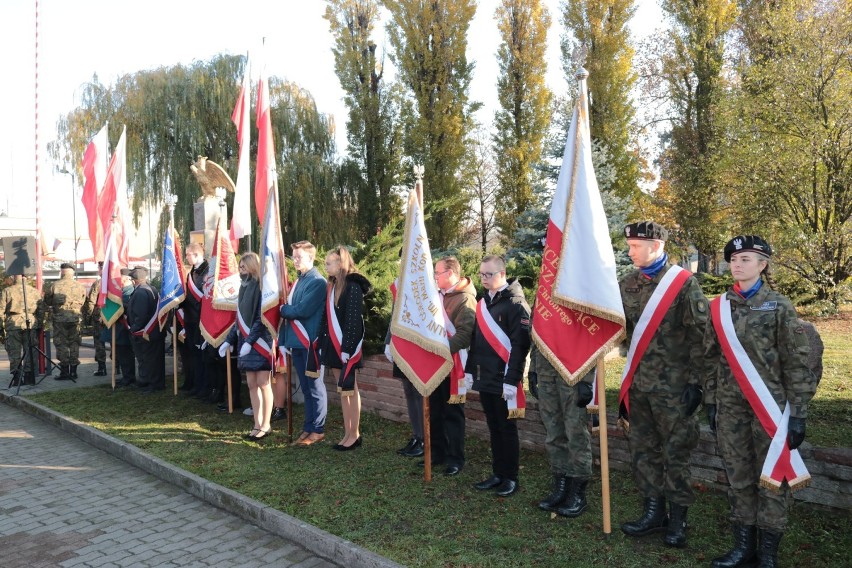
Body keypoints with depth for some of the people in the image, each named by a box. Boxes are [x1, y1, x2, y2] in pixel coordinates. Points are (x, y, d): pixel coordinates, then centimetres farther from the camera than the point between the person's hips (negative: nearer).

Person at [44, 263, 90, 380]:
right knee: (74, 344, 9)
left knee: (61, 344, 3)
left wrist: (52, 311, 22)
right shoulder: (80, 286, 2)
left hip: (60, 319, -2)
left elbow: (47, 302, 5)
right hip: (76, 320, 2)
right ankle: (73, 371, 12)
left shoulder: (55, 285, -4)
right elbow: (86, 305, 6)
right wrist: (84, 317, 17)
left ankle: (65, 372, 3)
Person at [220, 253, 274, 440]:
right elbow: (240, 318, 17)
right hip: (246, 342, 8)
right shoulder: (244, 287, 14)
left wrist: (250, 340, -22)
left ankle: (266, 425, 7)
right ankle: (257, 425, 14)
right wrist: (229, 340, 11)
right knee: (252, 384, 8)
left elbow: (261, 317, -16)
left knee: (263, 383, -3)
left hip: (260, 342, -8)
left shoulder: (261, 287, -10)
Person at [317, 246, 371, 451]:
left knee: (350, 390, 1)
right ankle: (347, 433, 18)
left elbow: (353, 321, -17)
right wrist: (322, 345, 10)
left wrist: (347, 348, -20)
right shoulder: (332, 287, 12)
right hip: (333, 346, 8)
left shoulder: (353, 287, -12)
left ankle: (355, 434, 10)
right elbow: (327, 318, 13)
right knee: (343, 390, 11)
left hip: (346, 347, -8)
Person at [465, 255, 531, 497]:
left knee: (507, 428, 4)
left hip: (504, 380, -7)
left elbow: (520, 345, -16)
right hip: (485, 379, 7)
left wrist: (511, 380, -19)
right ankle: (498, 473, 26)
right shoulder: (483, 303, 12)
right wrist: (470, 370, 14)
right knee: (494, 428, 15)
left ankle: (511, 477, 17)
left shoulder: (515, 304, -11)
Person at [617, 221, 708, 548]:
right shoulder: (626, 285, 8)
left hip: (673, 386, -5)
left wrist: (696, 382, -12)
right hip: (637, 384, 6)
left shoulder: (683, 283, -8)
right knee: (643, 450, 12)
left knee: (675, 453, 5)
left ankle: (677, 519, 19)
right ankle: (654, 512, 25)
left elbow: (700, 335, -9)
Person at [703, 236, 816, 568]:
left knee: (772, 479, 5)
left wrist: (798, 413, -9)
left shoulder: (779, 306, -3)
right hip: (731, 407, 3)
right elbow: (711, 358, 10)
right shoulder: (719, 307, 6)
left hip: (769, 406, -3)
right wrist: (711, 402, 7)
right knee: (738, 478, 10)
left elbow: (797, 362, -5)